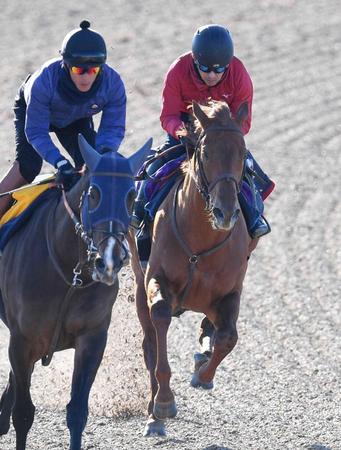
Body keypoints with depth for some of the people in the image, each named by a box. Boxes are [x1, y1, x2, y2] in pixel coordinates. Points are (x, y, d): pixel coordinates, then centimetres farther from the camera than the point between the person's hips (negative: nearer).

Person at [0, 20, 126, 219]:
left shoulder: (113, 83, -36)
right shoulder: (44, 81, -45)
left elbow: (114, 128, -26)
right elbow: (36, 132, -38)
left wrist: (105, 152, -48)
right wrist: (60, 162, -50)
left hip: (77, 119, 3)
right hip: (31, 109, -3)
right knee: (28, 166, -20)